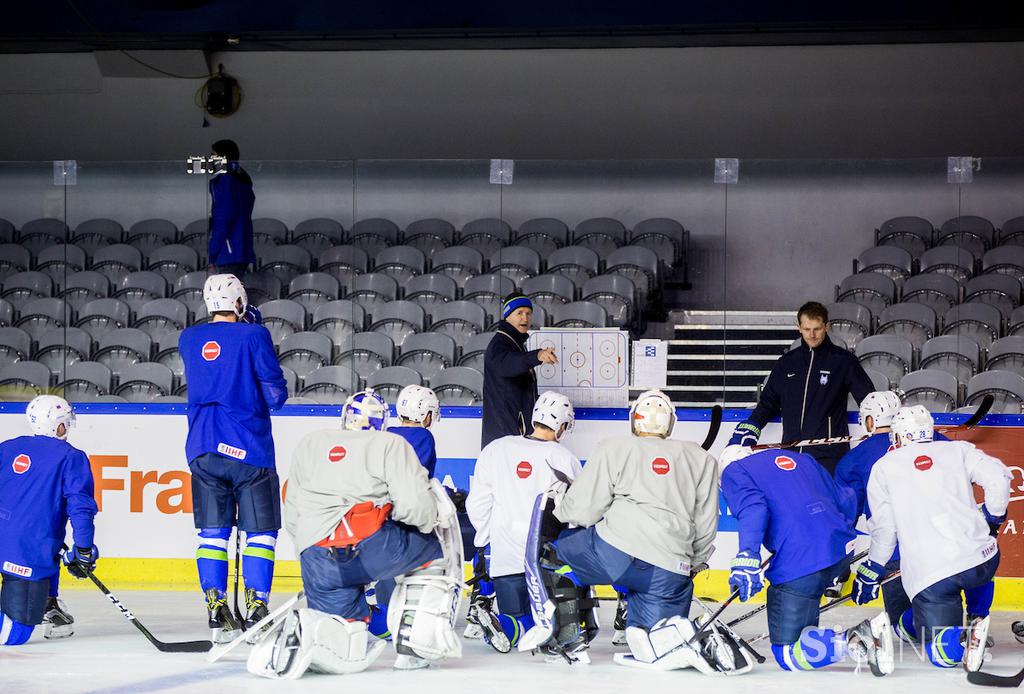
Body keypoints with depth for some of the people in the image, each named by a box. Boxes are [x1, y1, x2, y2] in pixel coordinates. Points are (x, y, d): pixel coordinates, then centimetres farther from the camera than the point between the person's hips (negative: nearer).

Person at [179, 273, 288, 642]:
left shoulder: (188, 339, 7)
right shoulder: (253, 336, -7)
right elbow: (276, 393, -9)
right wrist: (275, 394, 16)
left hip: (203, 449, 4)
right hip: (248, 447, -4)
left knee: (212, 530, 9)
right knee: (260, 529, 3)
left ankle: (216, 611, 4)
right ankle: (256, 608, -3)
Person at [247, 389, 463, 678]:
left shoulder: (308, 444, 25)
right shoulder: (391, 444, 10)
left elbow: (293, 518, 23)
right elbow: (416, 505, -3)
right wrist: (432, 521, 19)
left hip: (318, 562, 4)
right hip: (373, 545, -4)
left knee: (351, 654, 13)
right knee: (436, 546, 24)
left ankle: (302, 631, -20)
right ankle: (417, 643, 11)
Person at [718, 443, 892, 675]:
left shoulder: (734, 471, 12)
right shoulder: (800, 458, 30)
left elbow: (752, 508, -10)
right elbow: (845, 500, 28)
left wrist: (747, 559, -20)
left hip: (799, 562, -7)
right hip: (843, 550, 7)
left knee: (787, 654, -4)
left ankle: (855, 640, -24)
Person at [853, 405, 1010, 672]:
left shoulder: (884, 467, 14)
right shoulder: (957, 450, 17)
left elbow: (883, 529, 12)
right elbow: (998, 477, 1)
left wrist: (869, 573, 24)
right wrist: (992, 517, 18)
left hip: (928, 574, -3)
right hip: (982, 558, 3)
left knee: (941, 651, -1)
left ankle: (965, 638, -32)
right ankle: (973, 625, 28)